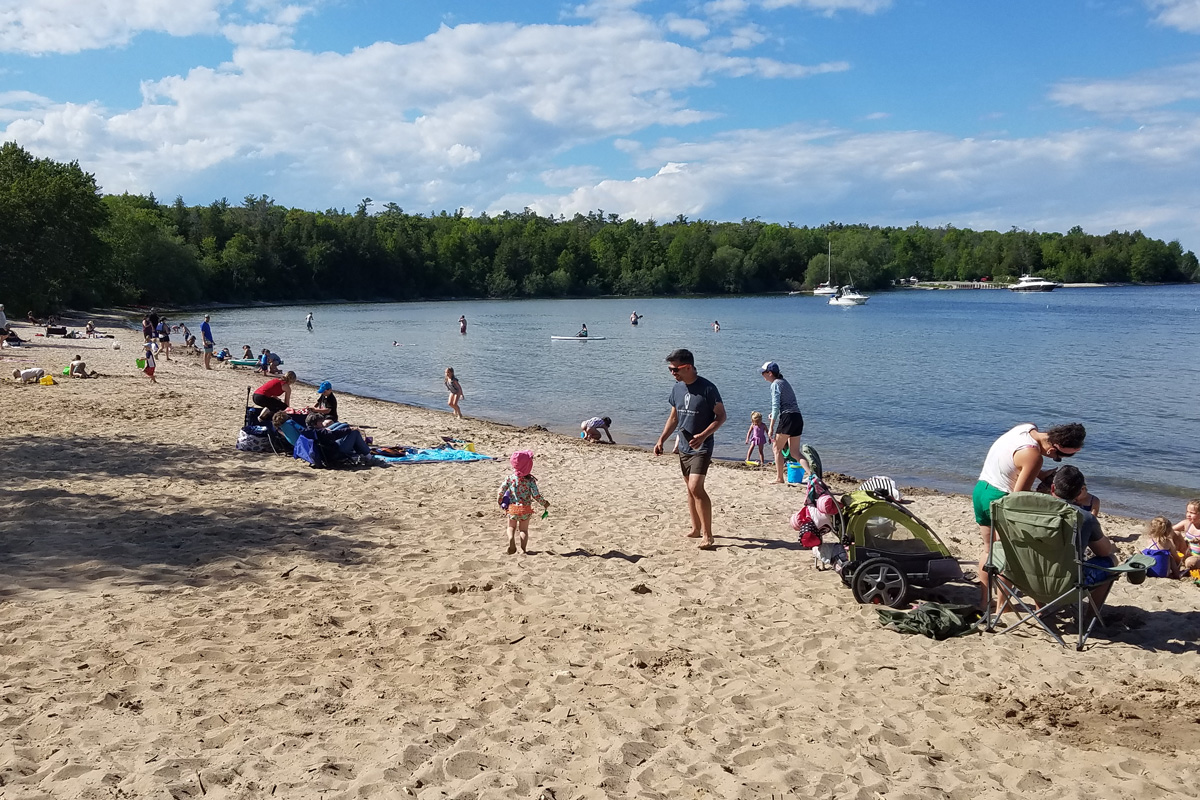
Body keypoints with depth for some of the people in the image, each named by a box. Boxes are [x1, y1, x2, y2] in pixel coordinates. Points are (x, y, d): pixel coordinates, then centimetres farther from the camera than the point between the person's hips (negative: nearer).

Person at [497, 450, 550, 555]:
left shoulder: (509, 478, -8)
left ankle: (511, 539, -7)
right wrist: (544, 503, 2)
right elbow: (536, 495, -15)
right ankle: (523, 549, 4)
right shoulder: (530, 480, -12)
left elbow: (500, 491, -7)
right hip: (526, 509, 0)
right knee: (524, 529, 16)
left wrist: (499, 501, 14)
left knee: (511, 527, 21)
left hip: (512, 508, 0)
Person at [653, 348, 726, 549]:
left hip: (701, 448, -7)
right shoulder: (677, 388, 5)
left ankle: (707, 535, -11)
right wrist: (661, 440, 6)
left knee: (696, 487, -17)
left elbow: (721, 416, -12)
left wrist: (703, 435, -24)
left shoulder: (707, 388, -16)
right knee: (690, 489, 14)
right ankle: (696, 529, 26)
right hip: (684, 446, 7)